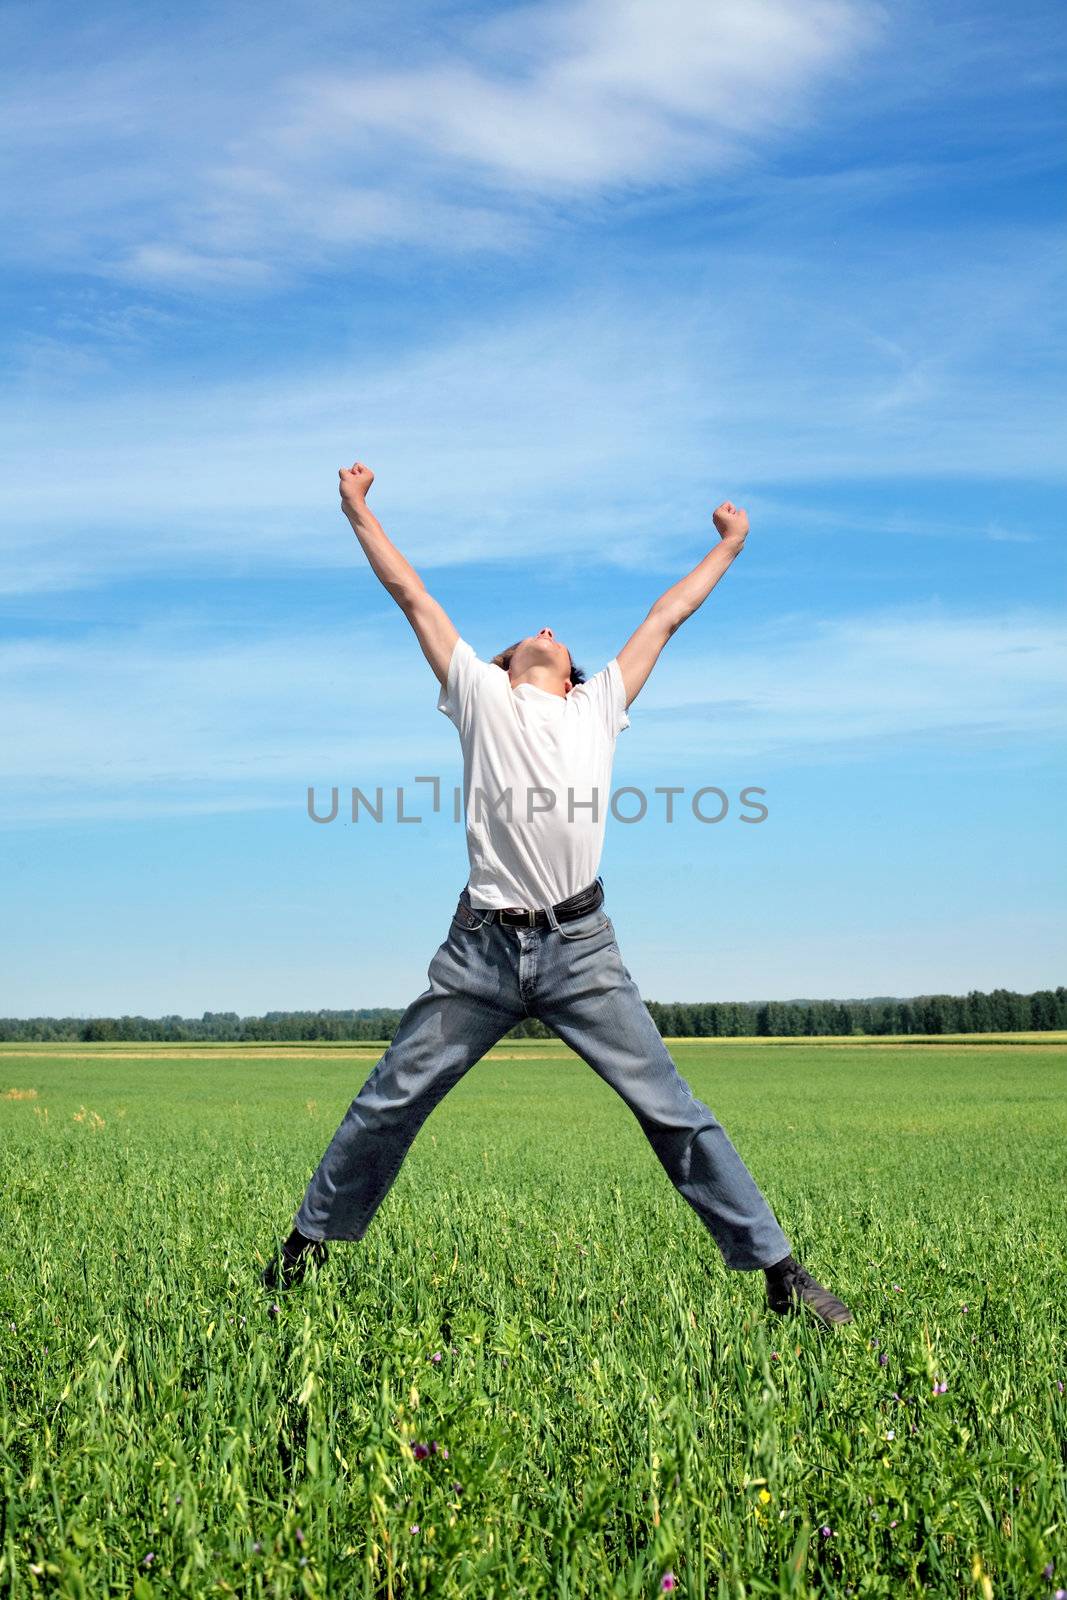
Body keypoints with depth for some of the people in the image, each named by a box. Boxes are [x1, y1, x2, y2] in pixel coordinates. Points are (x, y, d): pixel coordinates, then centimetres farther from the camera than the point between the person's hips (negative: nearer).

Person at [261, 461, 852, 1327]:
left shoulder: (600, 706, 17)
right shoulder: (481, 695, 13)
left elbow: (666, 616, 27)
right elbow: (413, 594, 19)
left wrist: (728, 548, 38)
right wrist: (360, 512, 26)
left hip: (581, 947, 0)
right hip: (482, 947, 0)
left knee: (672, 1109, -1)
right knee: (390, 1101, 5)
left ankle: (779, 1271, 6)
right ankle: (309, 1245, 23)